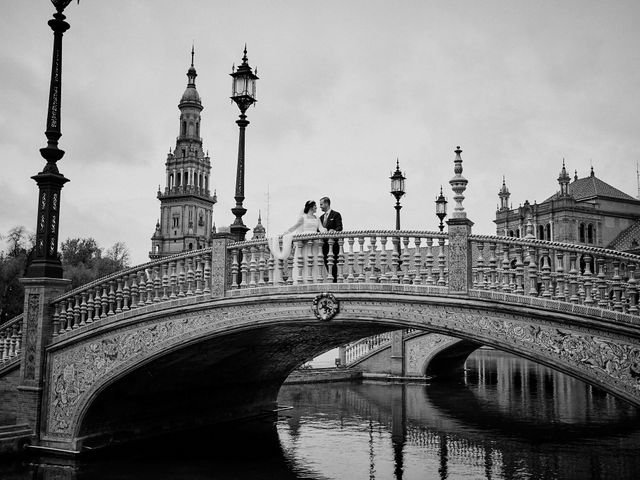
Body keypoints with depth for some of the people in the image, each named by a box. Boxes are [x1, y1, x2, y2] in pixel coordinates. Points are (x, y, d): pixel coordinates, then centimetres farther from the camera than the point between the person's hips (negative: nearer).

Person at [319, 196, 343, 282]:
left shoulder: (336, 215, 0)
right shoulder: (321, 217, 21)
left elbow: (340, 227, -9)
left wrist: (334, 230, -28)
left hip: (333, 243, -7)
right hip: (325, 243, 7)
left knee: (333, 263, -9)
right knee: (327, 263, 5)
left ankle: (334, 281, -9)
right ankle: (331, 279, 9)